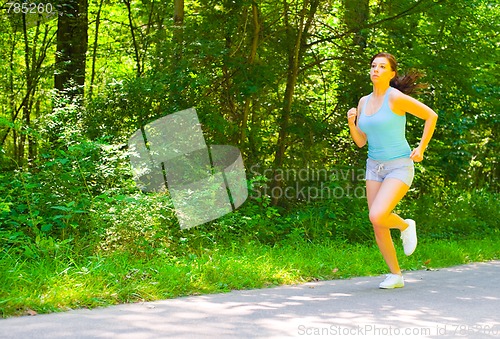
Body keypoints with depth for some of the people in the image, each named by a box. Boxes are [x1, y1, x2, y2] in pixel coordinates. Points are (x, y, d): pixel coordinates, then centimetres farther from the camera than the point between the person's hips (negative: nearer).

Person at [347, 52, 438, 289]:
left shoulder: (397, 97, -13)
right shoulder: (364, 102, 7)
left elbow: (431, 116, -7)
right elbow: (361, 142, 10)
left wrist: (421, 149, -9)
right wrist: (351, 122, -8)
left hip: (400, 167, -7)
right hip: (375, 166, 7)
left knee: (377, 217, -24)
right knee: (378, 227, 3)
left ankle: (406, 226, 9)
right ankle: (396, 275, 17)